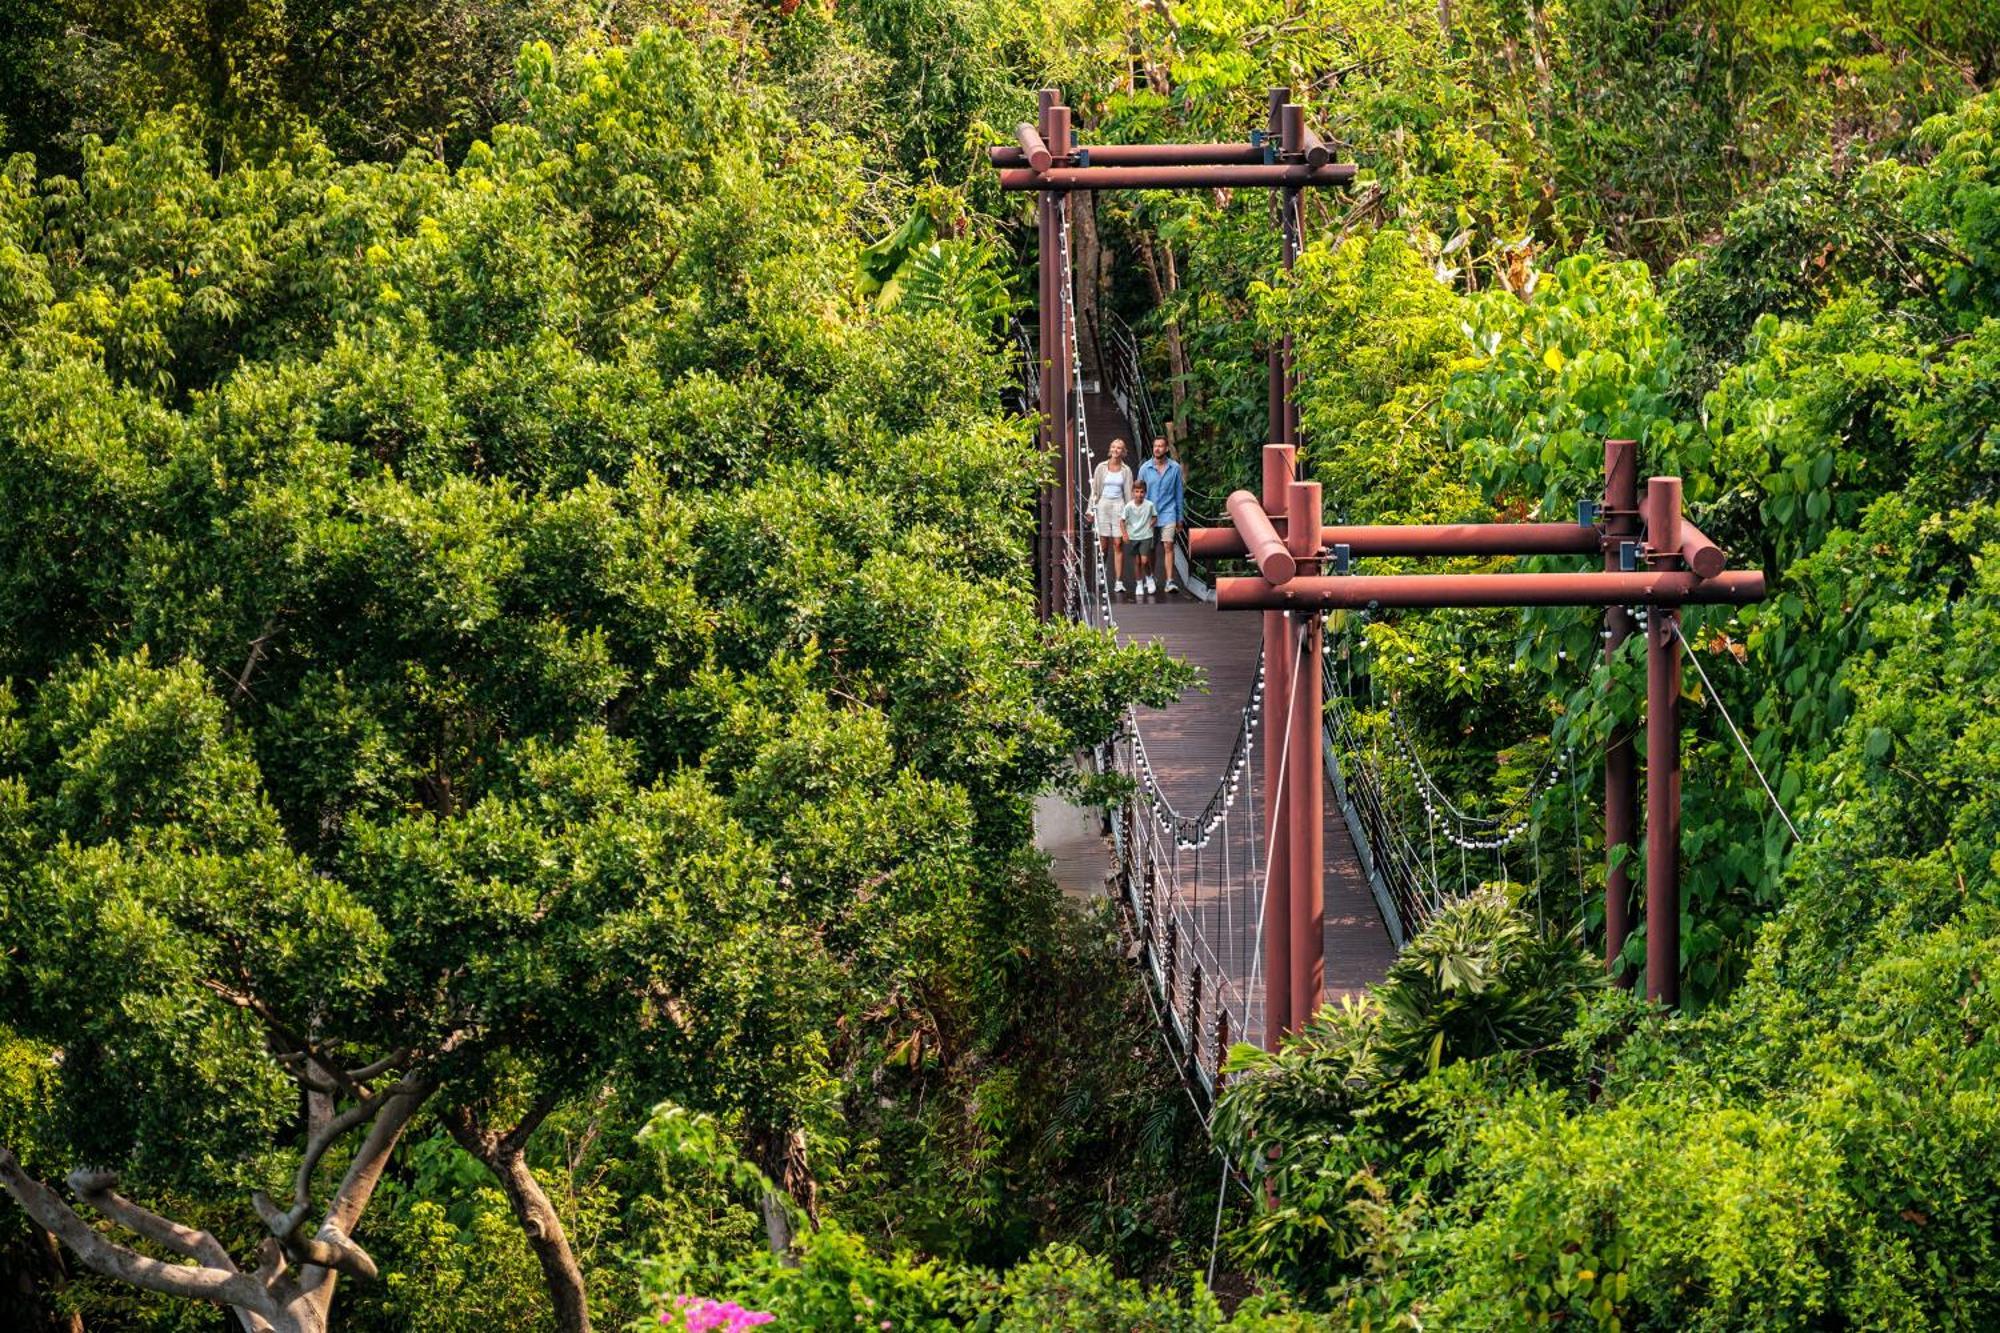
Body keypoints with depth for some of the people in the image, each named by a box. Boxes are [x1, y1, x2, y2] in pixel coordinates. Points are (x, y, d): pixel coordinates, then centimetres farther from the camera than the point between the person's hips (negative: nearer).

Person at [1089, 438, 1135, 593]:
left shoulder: (1126, 470, 6)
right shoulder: (1101, 467, 5)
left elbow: (1129, 493, 6)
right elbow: (1094, 490, 6)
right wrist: (1091, 510, 1)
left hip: (1119, 507, 0)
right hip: (1103, 506, 0)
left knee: (1118, 545, -5)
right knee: (1103, 545, 1)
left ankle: (1119, 582, -7)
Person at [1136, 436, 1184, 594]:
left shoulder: (1175, 468, 1)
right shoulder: (1145, 468, 1)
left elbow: (1178, 493, 7)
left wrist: (1179, 518, 8)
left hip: (1168, 512, -1)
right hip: (1149, 513, 2)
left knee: (1168, 546, -13)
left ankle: (1170, 581, -17)